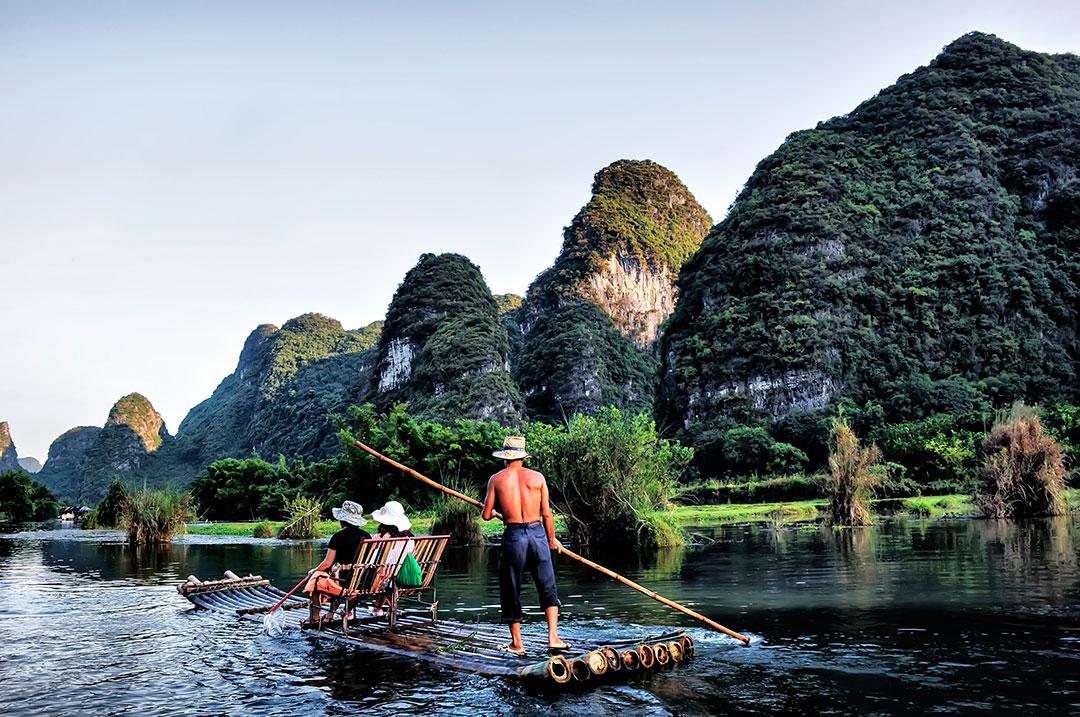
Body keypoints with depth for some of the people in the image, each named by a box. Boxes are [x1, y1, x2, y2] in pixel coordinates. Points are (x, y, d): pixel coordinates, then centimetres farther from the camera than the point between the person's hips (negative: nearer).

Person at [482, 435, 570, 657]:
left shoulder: (496, 479, 1)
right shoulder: (537, 477, 3)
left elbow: (486, 515, 1)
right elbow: (546, 514, 3)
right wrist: (552, 539, 17)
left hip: (513, 536, -1)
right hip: (538, 534, 1)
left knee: (511, 591, 12)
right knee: (548, 589, 12)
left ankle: (517, 644, 16)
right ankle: (553, 637, 4)